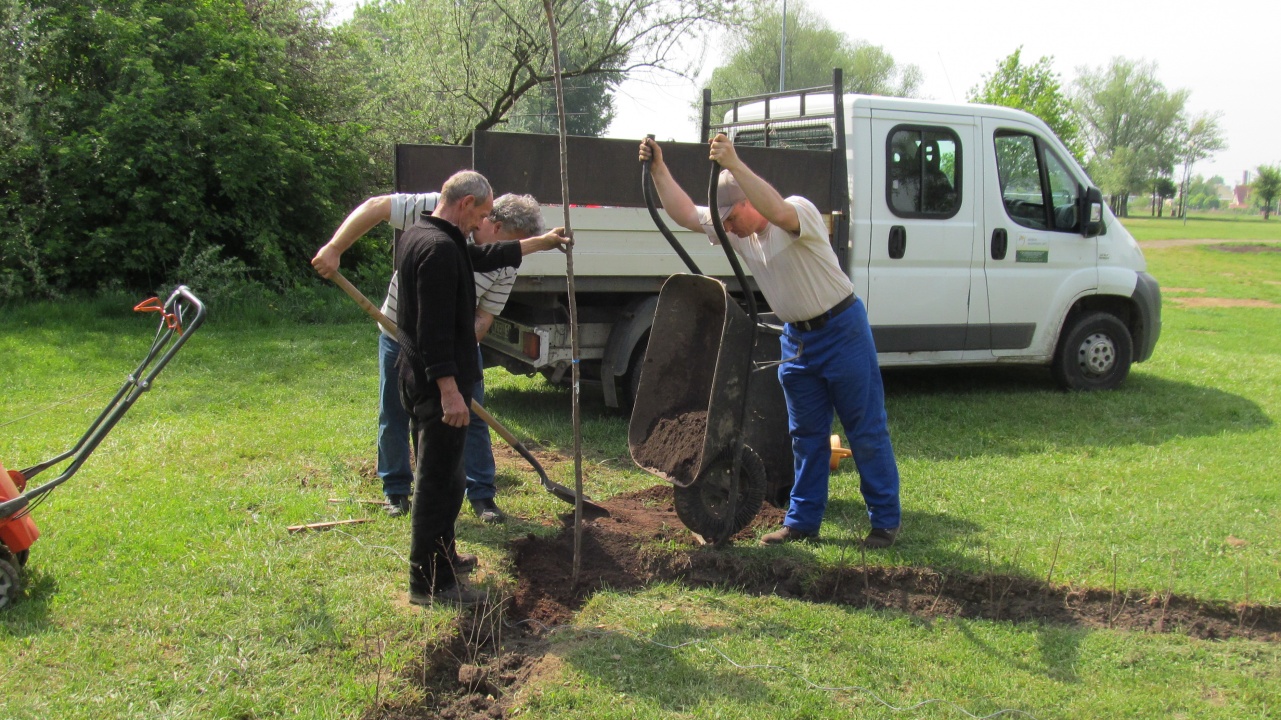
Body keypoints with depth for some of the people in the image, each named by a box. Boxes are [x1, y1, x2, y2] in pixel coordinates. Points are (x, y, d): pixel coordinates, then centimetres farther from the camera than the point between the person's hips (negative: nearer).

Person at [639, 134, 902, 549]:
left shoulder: (800, 212, -20)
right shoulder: (736, 231, 1)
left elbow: (777, 212, -44)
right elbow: (685, 214, -2)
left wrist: (734, 164, -48)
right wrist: (658, 169, -12)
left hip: (842, 330, -7)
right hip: (797, 338, 8)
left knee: (867, 431, 0)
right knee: (806, 434, 13)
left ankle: (885, 521, 10)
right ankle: (803, 521, 21)